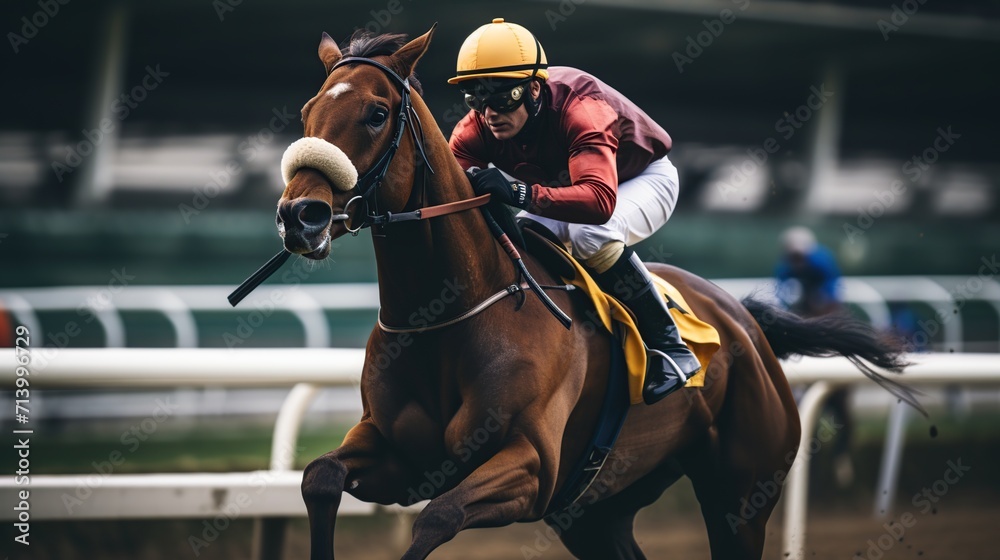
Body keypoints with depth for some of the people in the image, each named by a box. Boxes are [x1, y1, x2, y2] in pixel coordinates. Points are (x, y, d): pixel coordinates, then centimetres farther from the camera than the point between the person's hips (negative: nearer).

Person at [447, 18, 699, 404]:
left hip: (643, 179, -6)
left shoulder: (581, 110, -42)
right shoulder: (478, 126, -23)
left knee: (590, 235, -37)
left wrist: (520, 193, -69)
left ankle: (668, 346, -22)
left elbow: (600, 201, -56)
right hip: (563, 184, 6)